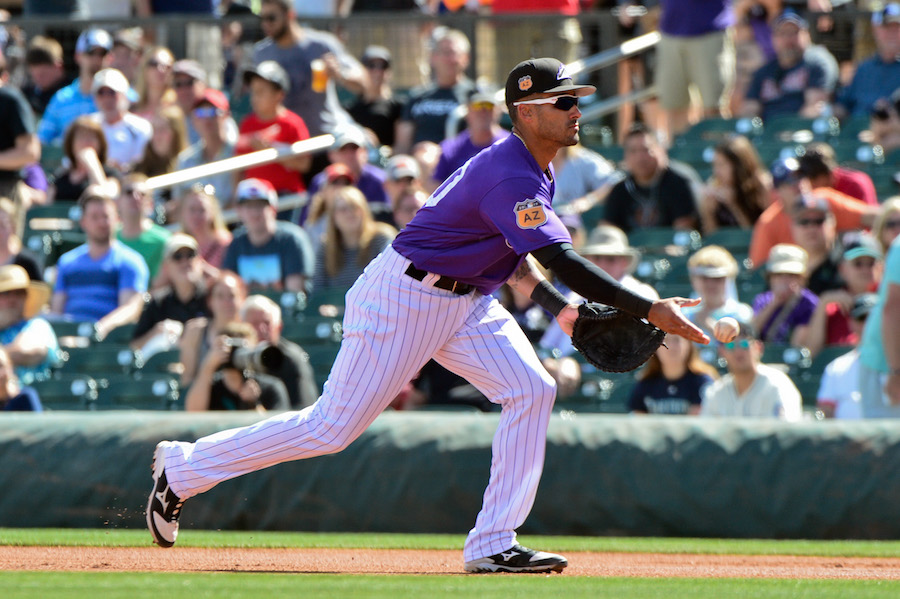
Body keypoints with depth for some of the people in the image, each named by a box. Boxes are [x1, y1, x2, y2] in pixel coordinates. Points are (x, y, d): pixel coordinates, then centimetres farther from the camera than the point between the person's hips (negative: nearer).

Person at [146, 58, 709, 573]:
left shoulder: (534, 169, 7)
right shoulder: (513, 178, -26)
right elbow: (563, 262, -34)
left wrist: (562, 308, 10)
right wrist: (648, 309, -37)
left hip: (467, 301, 10)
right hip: (403, 297, -10)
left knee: (531, 389, -9)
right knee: (332, 427, -4)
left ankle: (493, 545, -9)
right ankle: (182, 470, 12)